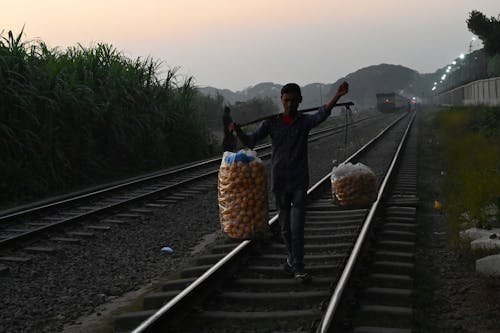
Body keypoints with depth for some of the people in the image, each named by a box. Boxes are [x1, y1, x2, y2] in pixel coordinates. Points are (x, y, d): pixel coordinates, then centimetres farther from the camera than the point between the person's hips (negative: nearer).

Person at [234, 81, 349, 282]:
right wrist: (238, 131, -26)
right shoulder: (271, 122, 1)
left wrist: (337, 97, -39)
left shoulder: (305, 121, -1)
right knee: (285, 225, 11)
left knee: (298, 224, -8)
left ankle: (297, 267, -5)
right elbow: (250, 141, -5)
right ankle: (292, 257, 32)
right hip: (279, 180, 1)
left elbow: (322, 115, -22)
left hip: (299, 181, -1)